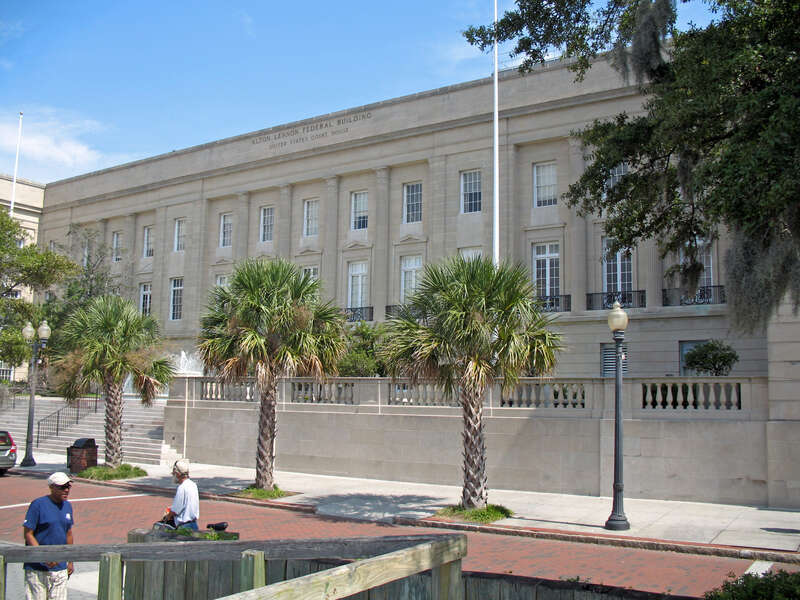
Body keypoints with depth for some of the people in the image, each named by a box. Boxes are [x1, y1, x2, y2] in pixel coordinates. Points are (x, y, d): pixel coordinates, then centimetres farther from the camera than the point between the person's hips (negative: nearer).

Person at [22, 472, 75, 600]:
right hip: (37, 568, -5)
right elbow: (27, 534, -11)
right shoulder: (38, 504, -9)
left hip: (60, 567, 5)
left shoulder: (67, 506, 10)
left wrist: (70, 561, 18)